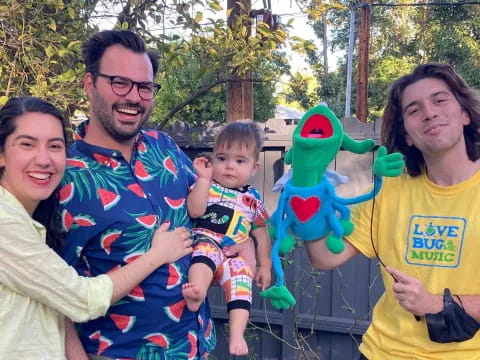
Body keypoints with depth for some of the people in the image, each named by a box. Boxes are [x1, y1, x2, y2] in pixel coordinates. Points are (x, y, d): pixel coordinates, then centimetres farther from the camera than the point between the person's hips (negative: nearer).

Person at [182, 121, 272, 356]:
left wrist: (265, 266, 17)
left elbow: (261, 235, 21)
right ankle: (197, 292, -60)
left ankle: (236, 334, -30)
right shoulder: (207, 186, 7)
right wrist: (203, 178, -11)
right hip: (206, 244, -2)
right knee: (206, 252, -36)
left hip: (237, 255, 2)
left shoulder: (252, 199, 15)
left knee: (241, 280, -26)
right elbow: (194, 211, -12)